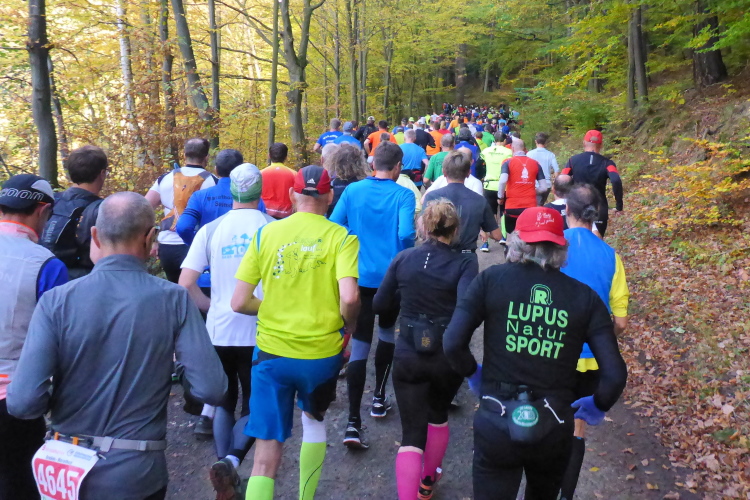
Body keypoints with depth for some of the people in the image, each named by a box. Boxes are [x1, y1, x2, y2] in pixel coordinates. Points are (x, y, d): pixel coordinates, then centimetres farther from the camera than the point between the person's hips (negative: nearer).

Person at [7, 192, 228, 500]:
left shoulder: (57, 301, -13)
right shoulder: (174, 300, -13)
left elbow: (23, 402, -17)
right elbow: (211, 390, -18)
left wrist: (58, 398, 4)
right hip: (138, 473, -1)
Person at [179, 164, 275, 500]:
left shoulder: (211, 230, -1)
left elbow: (185, 285, -6)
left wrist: (213, 307, 10)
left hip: (219, 331, 2)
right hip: (260, 333, -1)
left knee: (224, 402, 20)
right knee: (254, 406, 12)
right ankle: (231, 461, -15)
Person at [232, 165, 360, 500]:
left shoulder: (265, 233, 0)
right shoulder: (341, 238, -7)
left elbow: (240, 303, -3)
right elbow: (349, 297, -22)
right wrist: (348, 326, -1)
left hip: (272, 351, 0)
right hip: (322, 352, 0)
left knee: (266, 455, 6)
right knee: (314, 420, 29)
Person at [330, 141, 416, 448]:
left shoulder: (352, 191, 0)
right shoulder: (403, 195, -8)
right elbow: (406, 233, -20)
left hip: (359, 277, 1)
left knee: (359, 345, 1)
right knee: (387, 333, 25)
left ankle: (354, 421, -8)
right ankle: (379, 398, 33)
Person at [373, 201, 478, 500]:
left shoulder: (403, 258, -3)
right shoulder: (464, 264, -11)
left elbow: (379, 305, 3)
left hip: (407, 357, 0)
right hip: (448, 357, 0)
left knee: (411, 434, 5)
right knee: (438, 414, 27)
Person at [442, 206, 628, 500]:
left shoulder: (491, 279, -7)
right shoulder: (585, 296, -3)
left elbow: (452, 343, -13)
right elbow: (615, 374, -7)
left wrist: (473, 374, 6)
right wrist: (598, 407, 12)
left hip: (496, 424, -2)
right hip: (554, 429, 3)